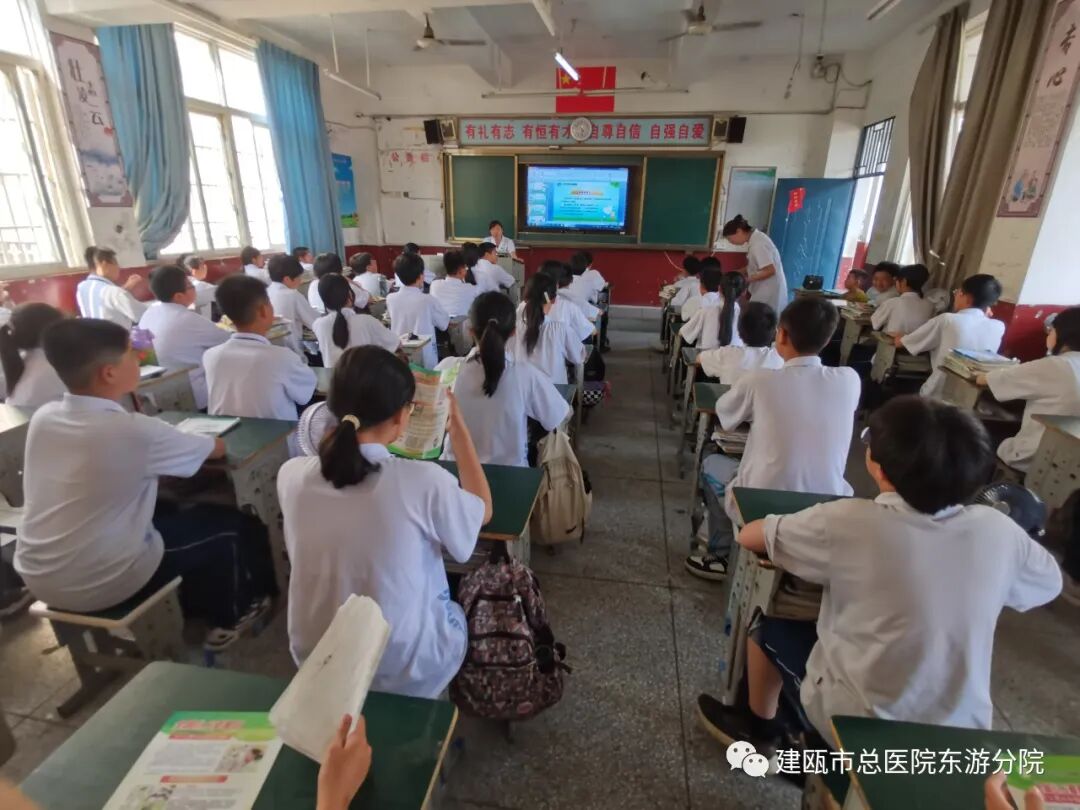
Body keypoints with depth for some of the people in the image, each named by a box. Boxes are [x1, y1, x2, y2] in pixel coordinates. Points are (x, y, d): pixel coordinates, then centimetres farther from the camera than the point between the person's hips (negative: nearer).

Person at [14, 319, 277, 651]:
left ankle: (189, 608, 42)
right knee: (228, 524, 10)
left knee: (165, 513, 27)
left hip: (36, 576, 7)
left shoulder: (43, 416, -5)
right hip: (100, 584, -7)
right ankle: (228, 619, 32)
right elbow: (217, 448, -7)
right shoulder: (136, 431, -25)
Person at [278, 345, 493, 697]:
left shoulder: (291, 475, -16)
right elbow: (483, 511, -6)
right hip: (404, 672, -3)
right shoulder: (424, 481, -28)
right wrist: (457, 427, -2)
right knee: (455, 614, 29)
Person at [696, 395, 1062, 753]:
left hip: (858, 729, -4)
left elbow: (749, 535, -11)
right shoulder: (999, 530, -14)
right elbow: (1051, 582, 8)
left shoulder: (848, 522, -25)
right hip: (960, 736, 4)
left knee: (769, 628, 18)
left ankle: (758, 728, 42)